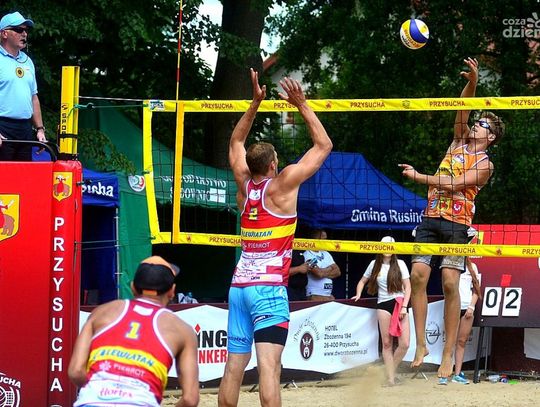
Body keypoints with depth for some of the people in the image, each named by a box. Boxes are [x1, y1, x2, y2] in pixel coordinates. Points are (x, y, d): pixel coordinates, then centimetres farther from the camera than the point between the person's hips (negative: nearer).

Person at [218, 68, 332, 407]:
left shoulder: (245, 184, 10)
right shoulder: (282, 184, -4)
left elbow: (236, 144, 29)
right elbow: (324, 144, 2)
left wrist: (255, 103, 23)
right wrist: (301, 104, 6)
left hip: (239, 286, 6)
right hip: (270, 286, -6)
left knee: (234, 367, 7)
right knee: (269, 365, -17)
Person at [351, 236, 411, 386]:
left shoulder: (400, 264, 3)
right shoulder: (374, 265, 8)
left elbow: (407, 287, 1)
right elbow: (362, 281, 22)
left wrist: (404, 306, -8)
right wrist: (358, 295, 4)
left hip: (399, 303, -1)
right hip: (383, 305, 1)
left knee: (405, 344, -11)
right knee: (387, 343, -2)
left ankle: (391, 371, 9)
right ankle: (390, 378, 1)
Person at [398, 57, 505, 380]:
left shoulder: (484, 164, -2)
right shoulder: (460, 141, 17)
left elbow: (452, 184, -12)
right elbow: (462, 109, 7)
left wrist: (418, 177, -6)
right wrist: (472, 82, -5)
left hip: (456, 223, -5)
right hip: (431, 217, 6)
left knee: (450, 283, -12)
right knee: (419, 275, -8)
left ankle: (449, 354, -11)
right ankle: (421, 345, -5)